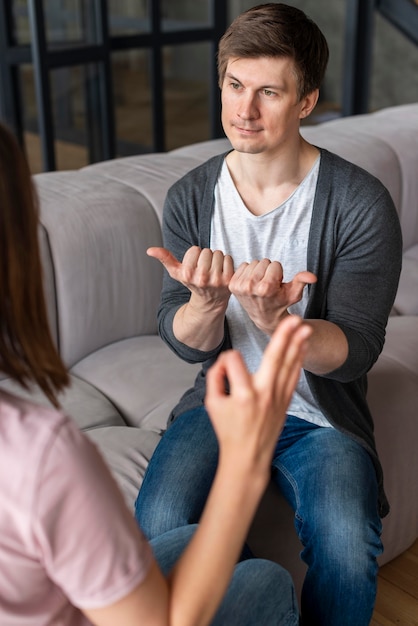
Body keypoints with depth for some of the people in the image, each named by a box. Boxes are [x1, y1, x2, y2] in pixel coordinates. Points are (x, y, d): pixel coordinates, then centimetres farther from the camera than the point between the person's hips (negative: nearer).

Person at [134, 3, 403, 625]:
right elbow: (187, 343, -4)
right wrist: (208, 301, -30)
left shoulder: (361, 204, -12)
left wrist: (274, 318, -37)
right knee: (158, 524, -24)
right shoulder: (191, 197, -3)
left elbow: (354, 352, -15)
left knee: (348, 549, -27)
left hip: (321, 415, -1)